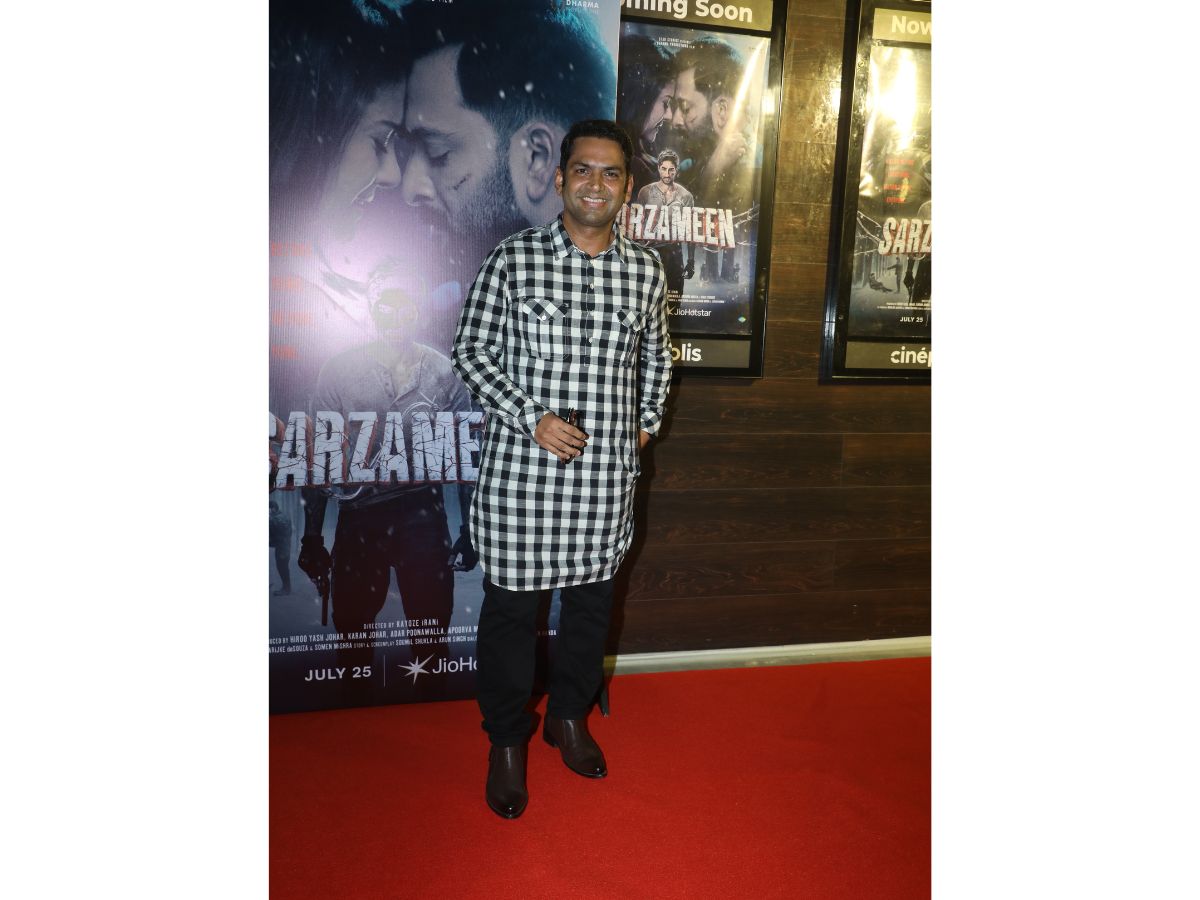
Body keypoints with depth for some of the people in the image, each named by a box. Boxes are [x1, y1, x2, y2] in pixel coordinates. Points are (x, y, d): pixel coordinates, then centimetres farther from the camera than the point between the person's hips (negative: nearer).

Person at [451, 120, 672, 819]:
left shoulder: (647, 271, 5)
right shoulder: (514, 258, -5)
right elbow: (471, 351, -3)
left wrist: (647, 422, 10)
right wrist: (532, 418, -14)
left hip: (608, 473, 3)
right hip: (521, 470, -3)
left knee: (592, 599, 16)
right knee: (511, 604, 7)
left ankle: (570, 715, 40)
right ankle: (507, 740, 29)